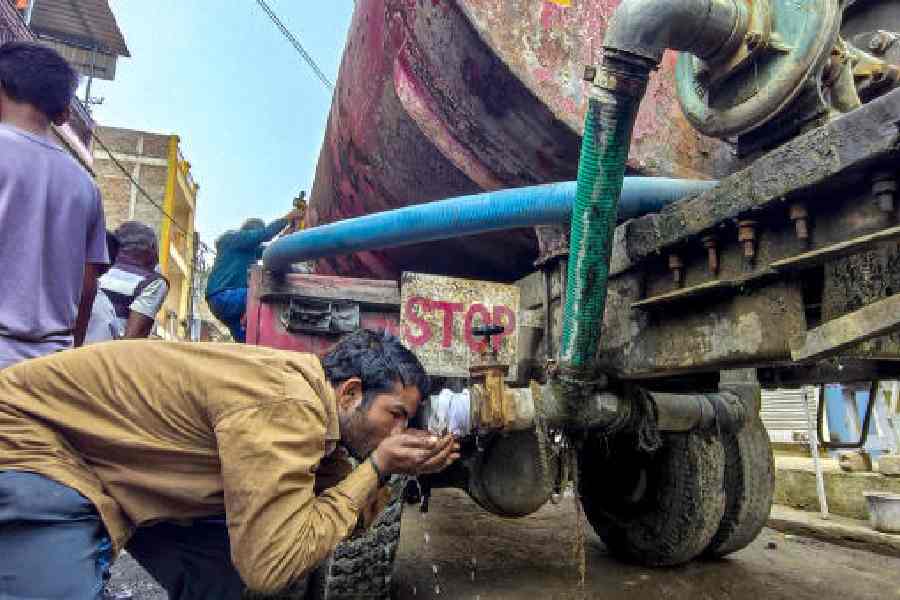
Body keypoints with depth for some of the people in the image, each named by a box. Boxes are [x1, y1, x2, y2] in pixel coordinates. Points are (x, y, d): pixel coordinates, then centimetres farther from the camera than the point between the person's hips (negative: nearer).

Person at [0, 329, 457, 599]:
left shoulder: (312, 405, -2)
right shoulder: (287, 406, -31)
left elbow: (336, 512, 8)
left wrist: (390, 473, -8)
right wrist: (375, 468, -22)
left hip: (110, 445, 9)